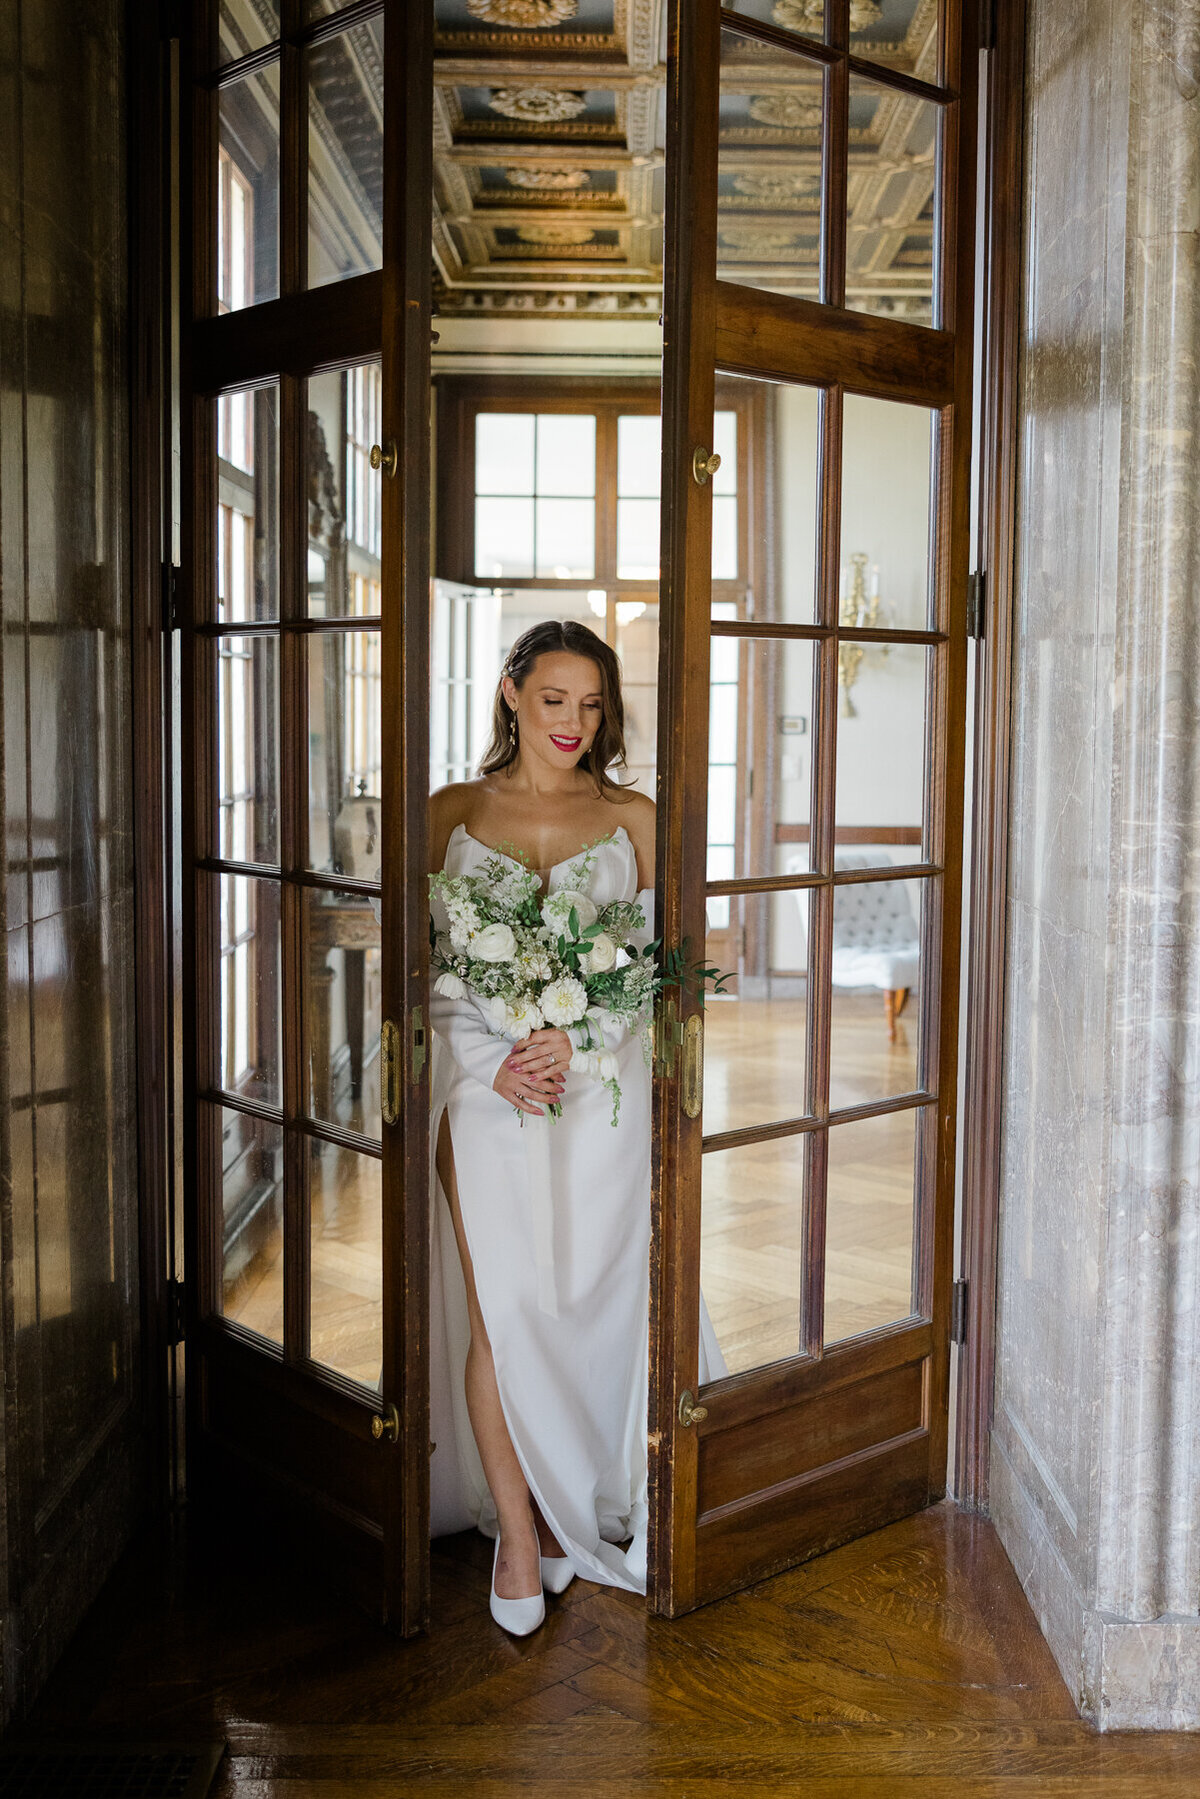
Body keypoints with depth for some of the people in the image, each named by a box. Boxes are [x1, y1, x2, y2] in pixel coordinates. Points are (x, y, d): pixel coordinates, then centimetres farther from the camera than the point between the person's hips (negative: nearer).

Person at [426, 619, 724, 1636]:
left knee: (590, 1305, 7)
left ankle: (572, 1506, 28)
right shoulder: (453, 815, 5)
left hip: (603, 1089, 1)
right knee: (499, 1311, -2)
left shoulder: (633, 819, 6)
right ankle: (520, 1534, 13)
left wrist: (576, 1039, -12)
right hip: (487, 1087, 0)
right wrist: (493, 1062, -11)